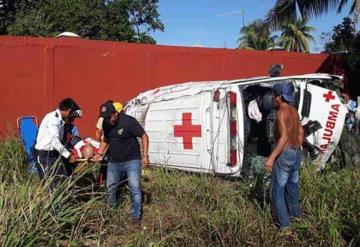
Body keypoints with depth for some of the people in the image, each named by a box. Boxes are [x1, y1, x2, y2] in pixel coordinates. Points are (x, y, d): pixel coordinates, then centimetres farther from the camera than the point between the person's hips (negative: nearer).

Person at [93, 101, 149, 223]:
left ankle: (136, 217, 1)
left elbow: (144, 136, -13)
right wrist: (99, 153, 5)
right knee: (110, 188, 13)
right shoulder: (106, 124, -2)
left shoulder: (129, 121, -20)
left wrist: (145, 155, -18)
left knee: (135, 189, -9)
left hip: (131, 161, -5)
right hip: (114, 162, 6)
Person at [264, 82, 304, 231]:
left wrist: (271, 157, -29)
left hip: (284, 154, -9)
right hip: (296, 153, 9)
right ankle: (295, 213, 40)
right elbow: (301, 132, 18)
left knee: (277, 189, -1)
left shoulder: (281, 113, -18)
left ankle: (284, 223, -2)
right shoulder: (294, 111, 9)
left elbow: (284, 137, -26)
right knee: (292, 185, 24)